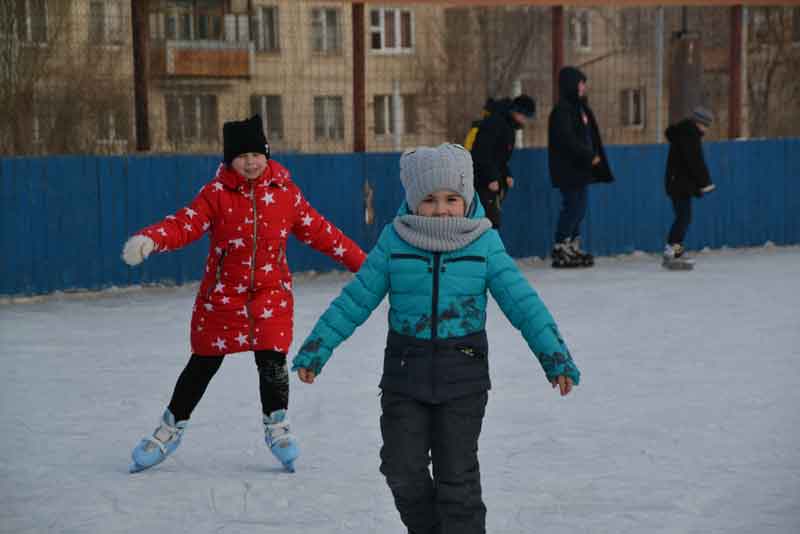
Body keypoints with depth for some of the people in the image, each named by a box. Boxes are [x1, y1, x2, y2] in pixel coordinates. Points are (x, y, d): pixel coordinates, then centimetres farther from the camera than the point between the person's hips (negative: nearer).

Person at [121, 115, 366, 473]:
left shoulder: (285, 191, -1)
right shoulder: (216, 194, -9)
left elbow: (318, 230, 7)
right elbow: (185, 224, -22)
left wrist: (361, 262, 8)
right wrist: (150, 239, -42)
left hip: (271, 293, 1)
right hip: (222, 295, -1)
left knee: (272, 361, -9)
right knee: (203, 364, 8)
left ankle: (277, 427, 16)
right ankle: (171, 429, 26)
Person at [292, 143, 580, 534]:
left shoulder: (484, 244, -4)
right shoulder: (394, 242, -3)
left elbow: (522, 301, -4)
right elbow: (355, 300, 1)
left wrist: (554, 355, -10)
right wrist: (316, 348, -1)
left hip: (463, 373, -1)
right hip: (405, 369, 1)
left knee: (457, 473, 1)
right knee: (403, 470, 4)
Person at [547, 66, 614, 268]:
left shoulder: (580, 108, 16)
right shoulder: (562, 110, -13)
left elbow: (590, 136, 18)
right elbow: (567, 139, -21)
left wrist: (594, 157, 6)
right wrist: (590, 156, -16)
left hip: (582, 168, 9)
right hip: (568, 169, -9)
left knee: (579, 207, 11)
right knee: (572, 206, -8)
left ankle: (572, 248, 16)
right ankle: (561, 250, -3)